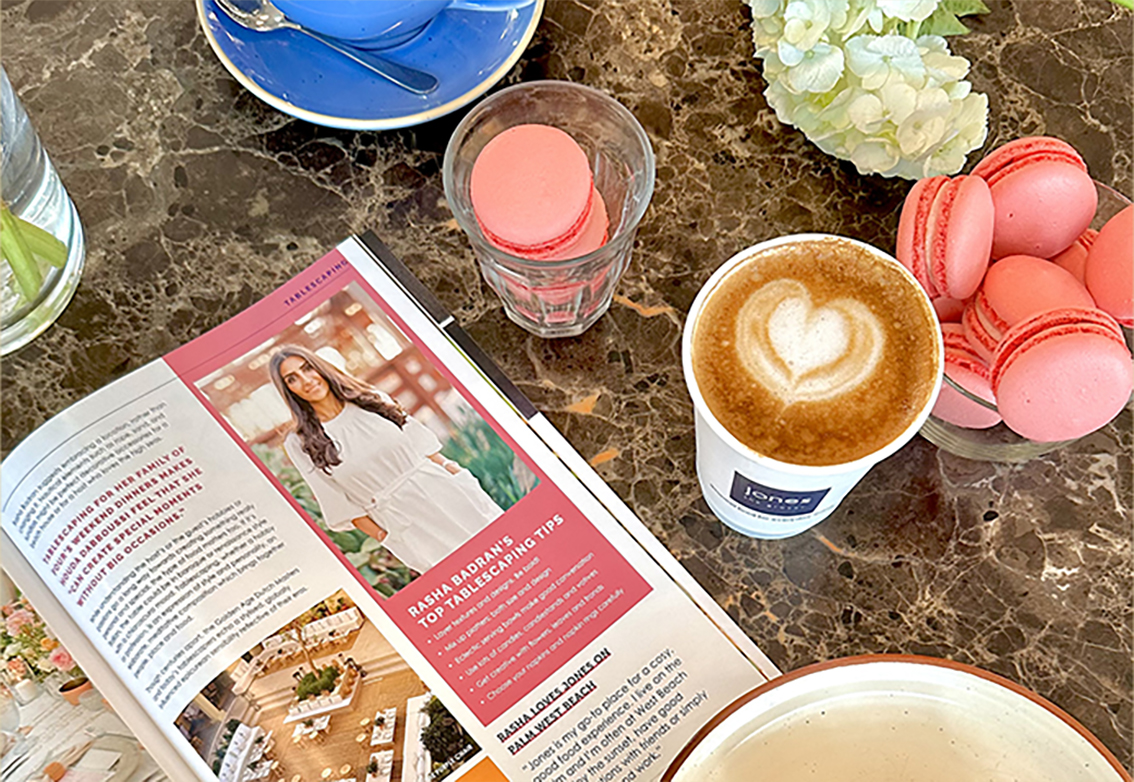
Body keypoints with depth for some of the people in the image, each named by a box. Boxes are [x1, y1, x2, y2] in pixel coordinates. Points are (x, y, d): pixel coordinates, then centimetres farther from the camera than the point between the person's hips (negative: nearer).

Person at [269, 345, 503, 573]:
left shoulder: (371, 399, 4)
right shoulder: (300, 444, -4)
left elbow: (421, 443, 9)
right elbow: (342, 507, -3)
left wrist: (451, 468, 3)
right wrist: (385, 539, -5)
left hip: (447, 495, 3)